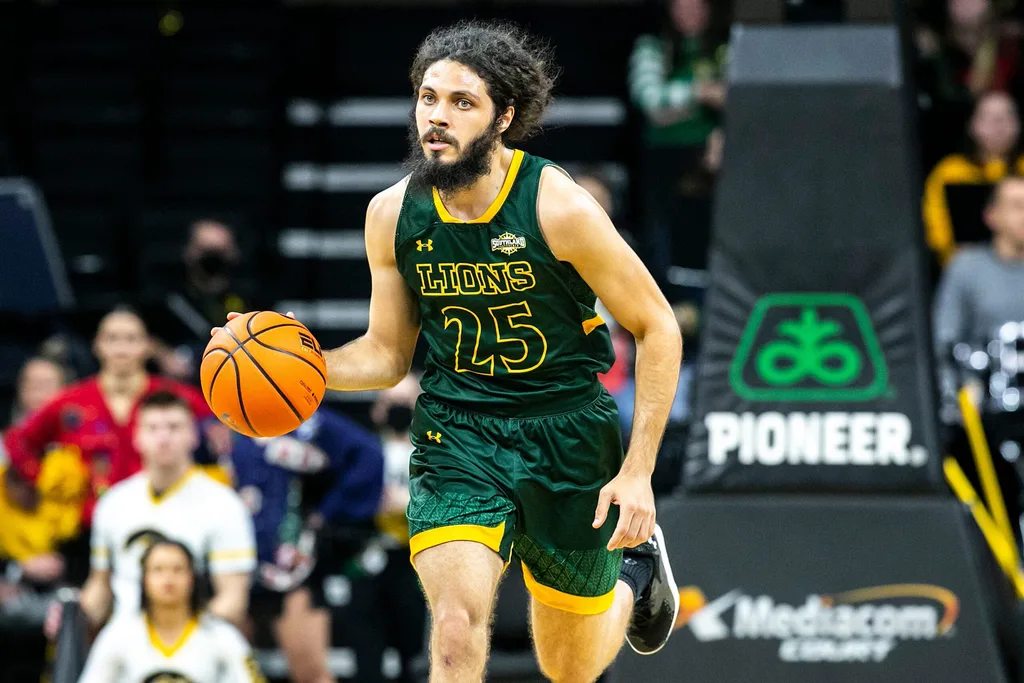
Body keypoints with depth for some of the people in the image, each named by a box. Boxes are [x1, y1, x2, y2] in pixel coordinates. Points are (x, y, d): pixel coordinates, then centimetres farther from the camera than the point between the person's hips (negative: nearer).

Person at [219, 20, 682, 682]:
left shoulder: (559, 207, -18)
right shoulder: (393, 215, -5)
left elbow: (658, 329, -9)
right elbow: (387, 354, 9)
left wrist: (639, 471, -13)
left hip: (566, 435, -1)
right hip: (455, 434, 1)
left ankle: (635, 566, 51)